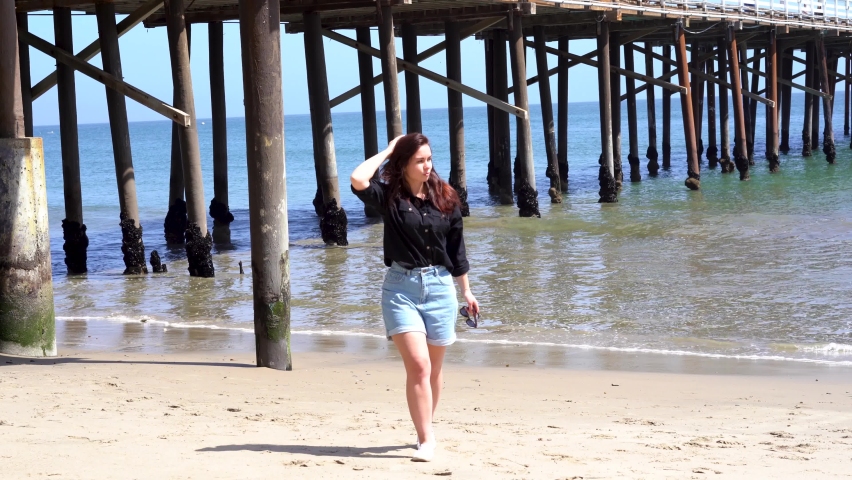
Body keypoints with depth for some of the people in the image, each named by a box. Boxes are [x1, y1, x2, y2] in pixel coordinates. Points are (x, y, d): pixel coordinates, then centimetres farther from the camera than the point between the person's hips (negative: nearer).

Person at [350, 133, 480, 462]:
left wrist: (466, 290, 15)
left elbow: (456, 248, 11)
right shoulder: (390, 196, -3)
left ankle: (425, 430, 29)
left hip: (439, 286, 3)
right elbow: (358, 180, -23)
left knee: (433, 369, 12)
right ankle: (427, 439, -10)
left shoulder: (445, 198, 3)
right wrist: (387, 151, -10)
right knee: (418, 365, -14)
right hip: (401, 287, -3)